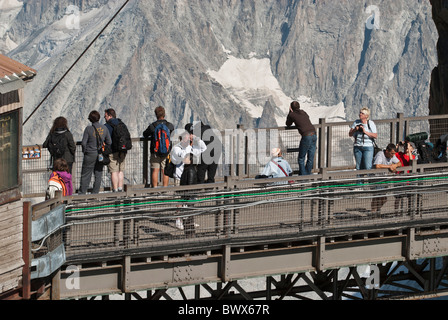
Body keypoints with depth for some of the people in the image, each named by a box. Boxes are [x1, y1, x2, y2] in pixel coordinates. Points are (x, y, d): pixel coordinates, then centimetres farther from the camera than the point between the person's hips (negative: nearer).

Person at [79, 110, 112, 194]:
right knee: (98, 174, 11)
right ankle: (95, 192, 12)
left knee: (85, 175, 3)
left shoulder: (89, 129, -12)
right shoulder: (104, 128, -1)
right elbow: (109, 142, 5)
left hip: (90, 154, -3)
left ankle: (82, 192, 2)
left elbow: (83, 143, -13)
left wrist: (84, 151, 4)